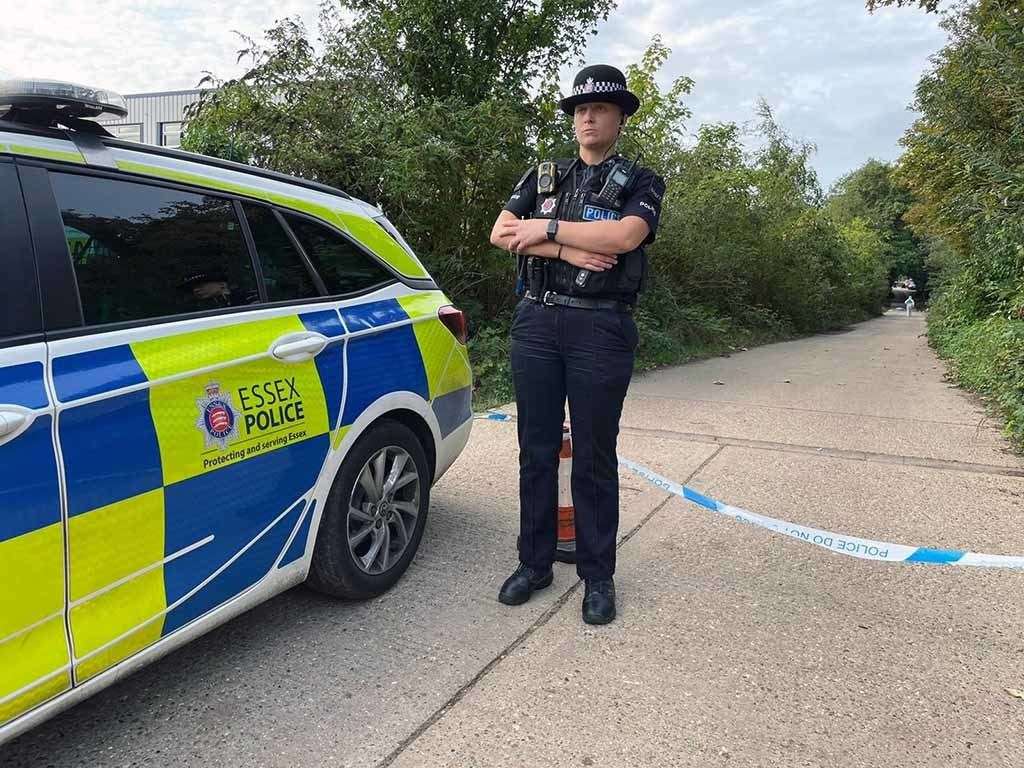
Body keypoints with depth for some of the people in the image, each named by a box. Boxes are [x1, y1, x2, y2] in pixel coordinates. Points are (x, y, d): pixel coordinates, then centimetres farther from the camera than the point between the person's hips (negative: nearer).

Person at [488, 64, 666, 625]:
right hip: (536, 322, 3)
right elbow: (501, 233, 1)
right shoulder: (543, 176, 16)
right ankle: (534, 562, 21)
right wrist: (569, 250, -11)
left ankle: (597, 575, 16)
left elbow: (625, 235, -15)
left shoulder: (639, 182, 7)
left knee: (595, 457, 2)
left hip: (600, 329, -3)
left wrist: (546, 228, -10)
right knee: (536, 450, 8)